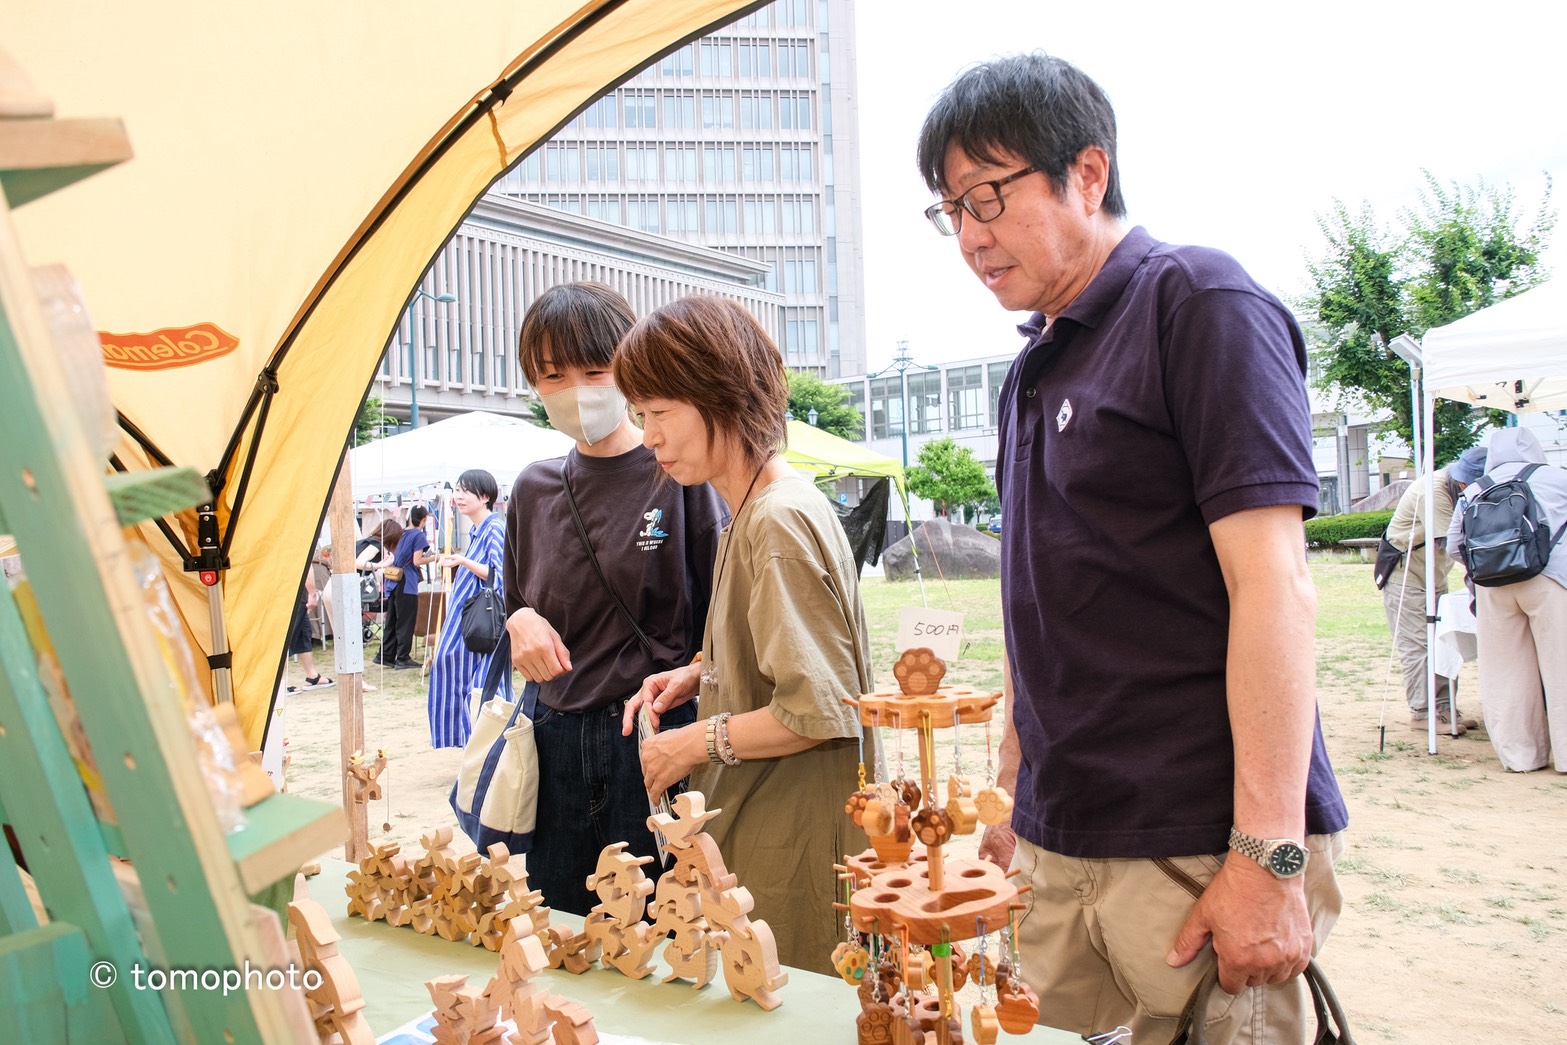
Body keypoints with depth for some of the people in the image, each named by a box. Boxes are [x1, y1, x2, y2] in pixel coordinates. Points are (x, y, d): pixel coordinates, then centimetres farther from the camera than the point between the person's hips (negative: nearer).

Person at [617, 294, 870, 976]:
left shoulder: (779, 520, -21)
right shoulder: (752, 513, 9)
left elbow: (819, 710, -22)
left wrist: (695, 743, -12)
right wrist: (697, 674, 6)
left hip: (795, 843, -9)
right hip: (754, 829, 9)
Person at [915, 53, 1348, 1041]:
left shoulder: (1195, 300, -8)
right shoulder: (1036, 365, 14)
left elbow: (1273, 582, -16)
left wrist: (1267, 856, -19)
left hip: (1201, 850, -6)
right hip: (1057, 849, 7)